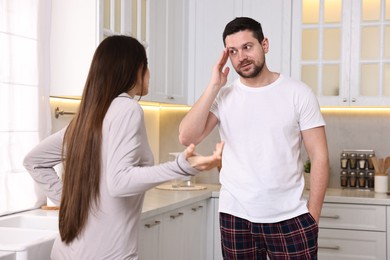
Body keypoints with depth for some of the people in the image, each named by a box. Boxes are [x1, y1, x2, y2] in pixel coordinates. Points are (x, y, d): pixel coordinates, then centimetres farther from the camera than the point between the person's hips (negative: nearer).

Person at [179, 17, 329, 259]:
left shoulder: (298, 93, -3)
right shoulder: (222, 97, 2)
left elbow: (319, 157, -2)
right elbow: (187, 137, -12)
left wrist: (312, 216, -7)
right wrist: (214, 86, -10)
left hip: (291, 218, -1)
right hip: (236, 217, 2)